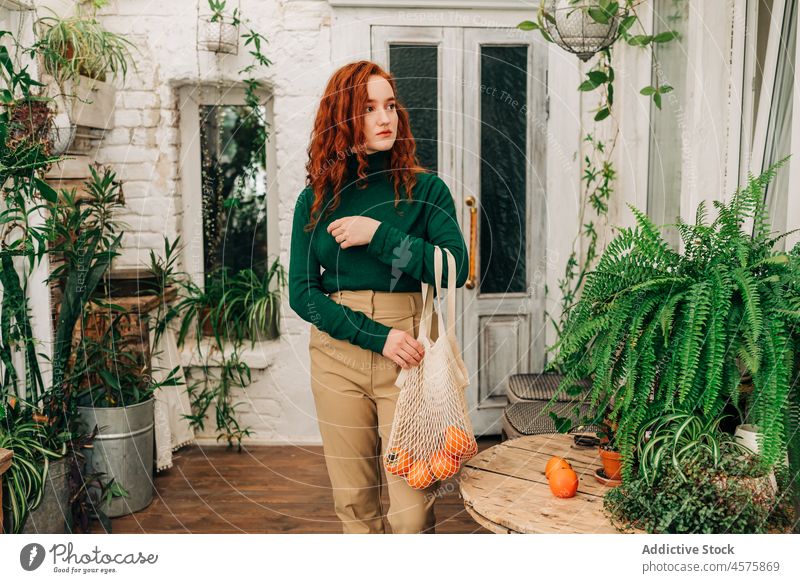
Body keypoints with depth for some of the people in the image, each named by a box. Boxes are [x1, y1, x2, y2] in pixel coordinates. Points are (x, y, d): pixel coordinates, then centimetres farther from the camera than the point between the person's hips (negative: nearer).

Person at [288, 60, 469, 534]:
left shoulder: (424, 188, 2)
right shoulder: (316, 199, 6)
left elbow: (456, 269, -10)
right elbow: (302, 293, 1)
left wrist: (379, 235, -15)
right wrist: (377, 336, -10)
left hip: (410, 355, -2)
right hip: (337, 354, 2)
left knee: (412, 509, -3)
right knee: (354, 501, 10)